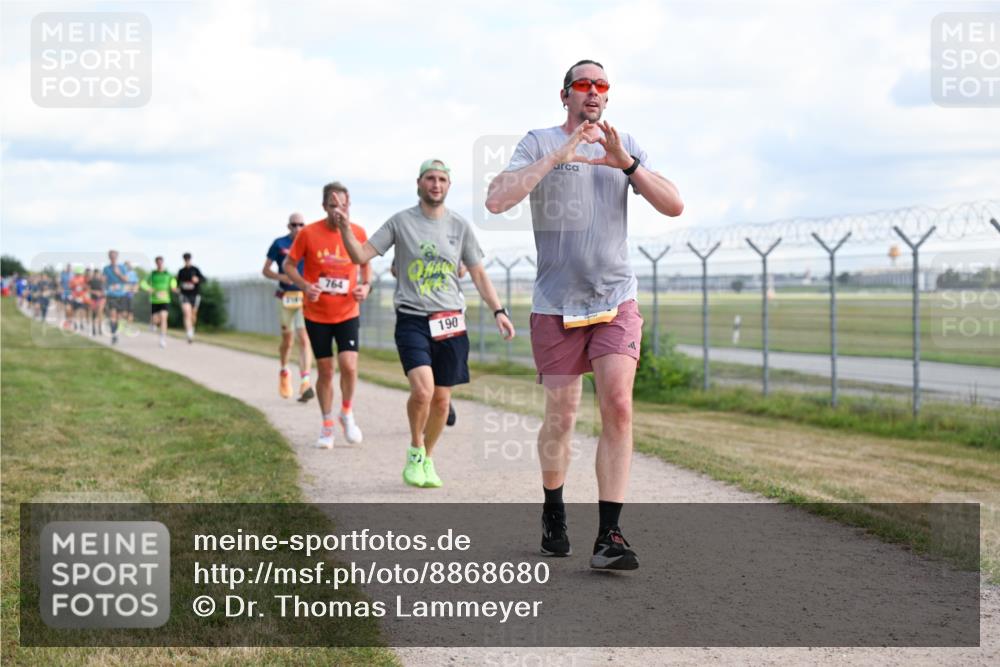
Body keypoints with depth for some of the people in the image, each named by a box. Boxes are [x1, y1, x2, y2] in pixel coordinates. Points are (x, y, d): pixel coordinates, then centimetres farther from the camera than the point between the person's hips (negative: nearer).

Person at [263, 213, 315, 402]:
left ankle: (305, 383, -16)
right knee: (287, 340, 11)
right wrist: (281, 277, -14)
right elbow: (266, 270, 5)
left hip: (306, 296, 0)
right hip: (286, 298, 0)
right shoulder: (279, 244, 2)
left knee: (304, 339, -12)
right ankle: (284, 371, 39)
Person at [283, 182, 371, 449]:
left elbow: (365, 263, 13)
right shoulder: (308, 233, -9)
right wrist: (305, 286, -16)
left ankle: (347, 413, 11)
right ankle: (327, 425, 23)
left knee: (349, 365, -15)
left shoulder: (358, 233, -3)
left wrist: (366, 285, -6)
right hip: (317, 315, 0)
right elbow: (289, 264, 1)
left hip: (348, 314, 1)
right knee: (325, 371, 5)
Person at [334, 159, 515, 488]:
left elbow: (478, 273, 13)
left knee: (441, 400, 5)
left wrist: (498, 310, 4)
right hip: (412, 319, -3)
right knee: (422, 390, -21)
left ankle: (427, 459, 28)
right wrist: (345, 228, -18)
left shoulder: (460, 225, 8)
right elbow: (360, 255, -1)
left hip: (450, 322, 3)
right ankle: (415, 450, 4)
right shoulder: (400, 222, 2)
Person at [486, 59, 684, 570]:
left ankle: (609, 537, -13)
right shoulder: (540, 143, 0)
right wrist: (557, 157, -21)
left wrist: (626, 163, -14)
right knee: (561, 418, 5)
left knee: (618, 407, -15)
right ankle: (553, 514, 31)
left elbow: (674, 206, -1)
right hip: (556, 305, -1)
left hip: (616, 301, 1)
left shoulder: (626, 147, 9)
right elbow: (496, 201, -15)